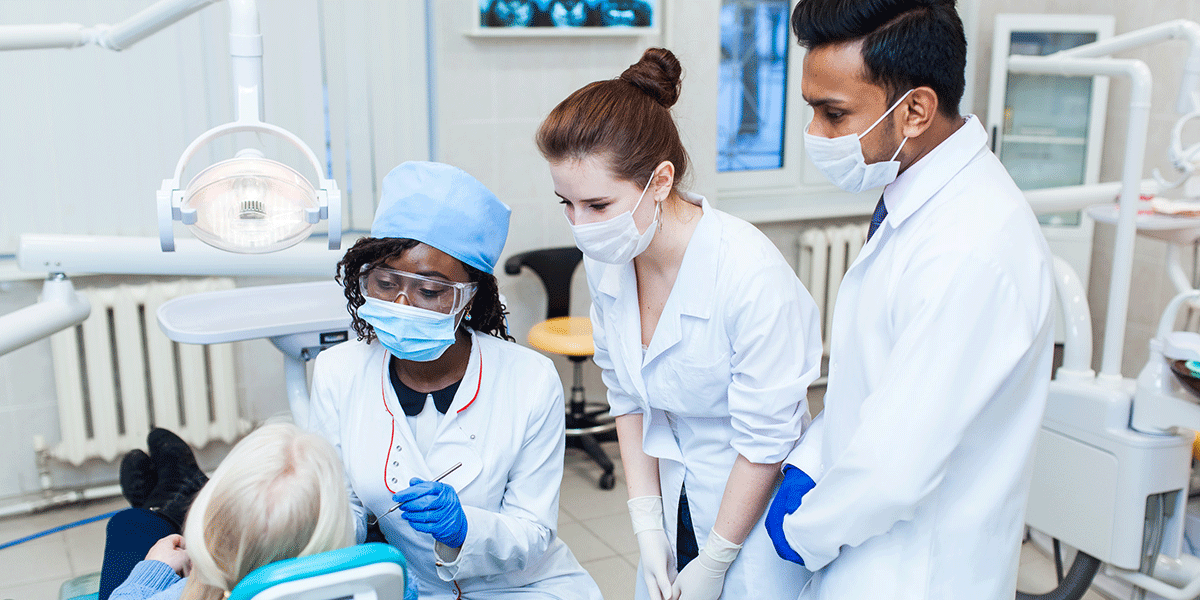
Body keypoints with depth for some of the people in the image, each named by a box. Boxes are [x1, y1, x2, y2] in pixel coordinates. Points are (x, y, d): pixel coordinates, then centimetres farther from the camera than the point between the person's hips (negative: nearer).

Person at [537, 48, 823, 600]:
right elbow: (627, 396, 1)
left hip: (756, 508, -5)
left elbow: (766, 440, -20)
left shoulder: (753, 277, -28)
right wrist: (647, 525, -3)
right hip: (674, 498, 5)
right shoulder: (605, 262, -10)